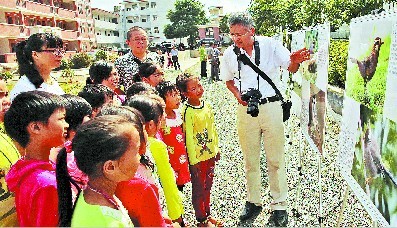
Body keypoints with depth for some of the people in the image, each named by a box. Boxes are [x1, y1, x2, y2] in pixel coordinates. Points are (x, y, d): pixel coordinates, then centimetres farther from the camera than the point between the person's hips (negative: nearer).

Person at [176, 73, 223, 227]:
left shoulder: (206, 106, 2)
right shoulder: (187, 112, -19)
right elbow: (189, 138, -18)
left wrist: (216, 148, 14)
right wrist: (193, 161, -15)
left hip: (210, 154, 7)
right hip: (197, 157, -7)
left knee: (208, 186, 20)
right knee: (198, 188, 10)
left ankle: (207, 215, 38)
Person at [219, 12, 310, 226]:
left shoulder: (270, 45, -7)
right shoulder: (229, 53, 1)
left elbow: (291, 68, -4)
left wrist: (295, 61, -27)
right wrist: (238, 95, -4)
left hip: (271, 107, -2)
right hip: (245, 110, 3)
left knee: (276, 160, 5)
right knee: (250, 160, 13)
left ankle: (279, 205, 21)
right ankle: (253, 201, 31)